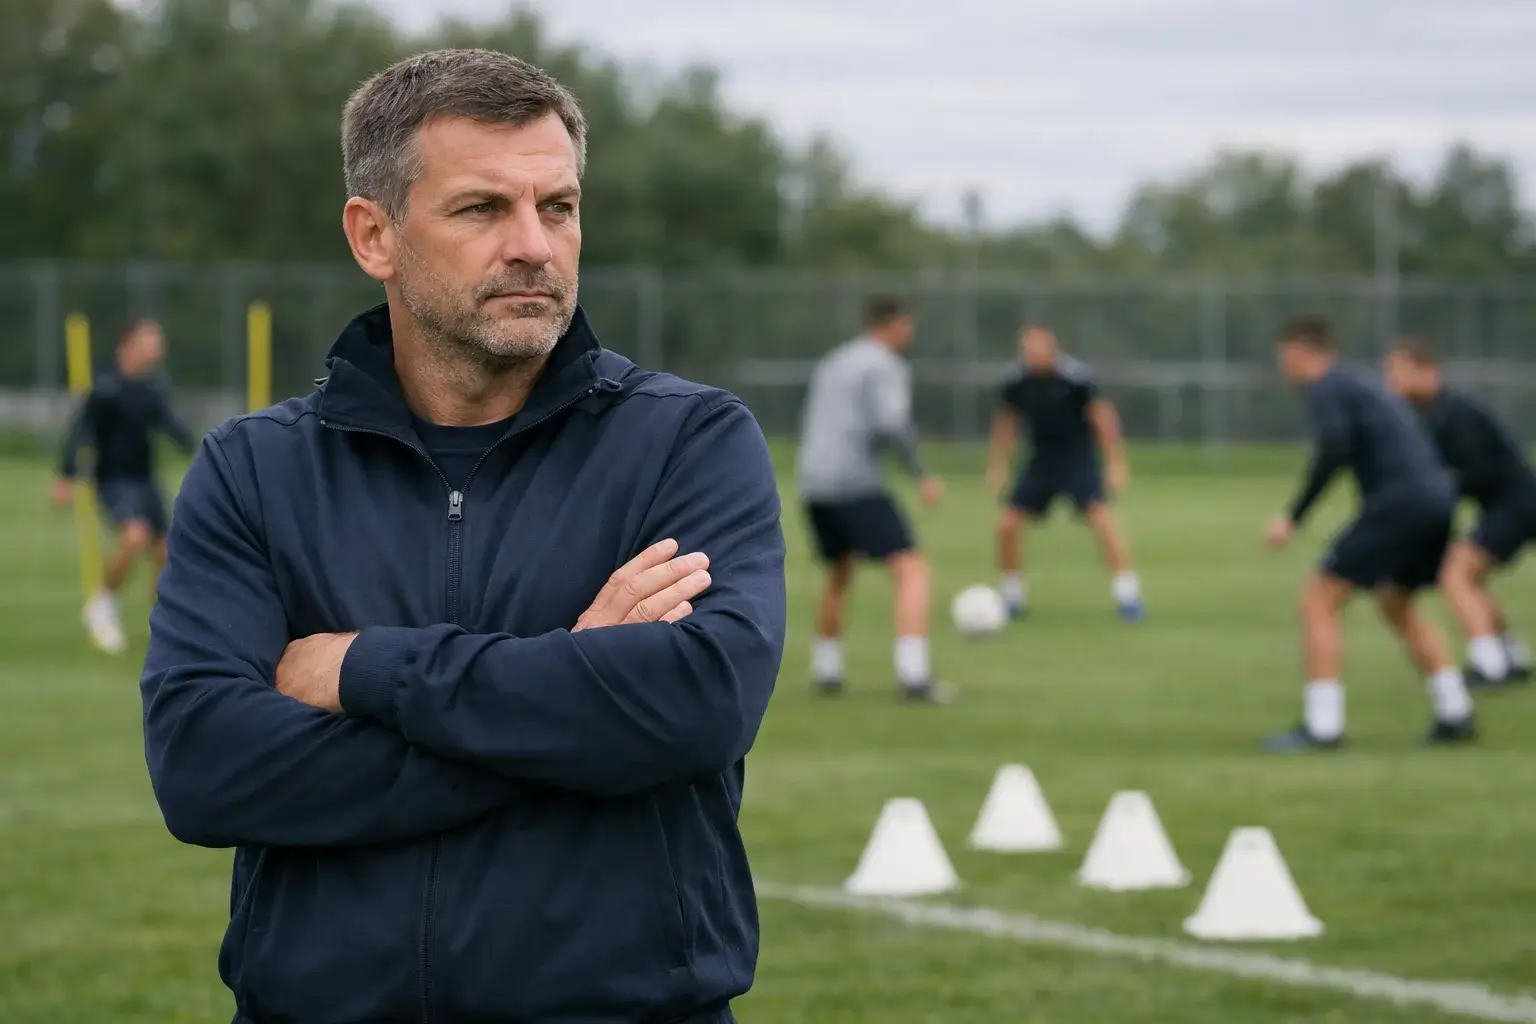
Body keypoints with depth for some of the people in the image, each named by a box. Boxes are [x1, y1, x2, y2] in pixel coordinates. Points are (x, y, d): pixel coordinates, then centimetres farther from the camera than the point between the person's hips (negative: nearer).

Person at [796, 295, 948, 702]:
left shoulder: (830, 366, 22)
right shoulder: (888, 367, -5)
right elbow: (892, 424, -20)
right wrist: (922, 476, -9)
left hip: (814, 486, 8)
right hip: (858, 486, -8)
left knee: (840, 573, 31)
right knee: (913, 572, -7)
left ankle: (826, 671, 32)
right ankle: (913, 676, -21)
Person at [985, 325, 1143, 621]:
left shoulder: (1075, 378, -18)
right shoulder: (1017, 383, -7)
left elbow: (1102, 417, -11)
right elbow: (1006, 421, 10)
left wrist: (1116, 462, -12)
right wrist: (996, 466, 13)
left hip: (1079, 459, -4)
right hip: (1042, 461, 4)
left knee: (1101, 516, -22)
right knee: (1007, 523, -4)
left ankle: (1127, 594, -16)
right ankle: (1013, 595, 16)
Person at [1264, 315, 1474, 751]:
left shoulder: (1325, 388, -3)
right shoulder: (1364, 385, 25)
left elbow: (1334, 447, -20)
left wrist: (1294, 517, -17)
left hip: (1398, 500, -9)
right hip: (1438, 499, 9)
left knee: (1318, 601, -3)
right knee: (1396, 605, 27)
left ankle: (1322, 726, -8)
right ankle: (1455, 713, 22)